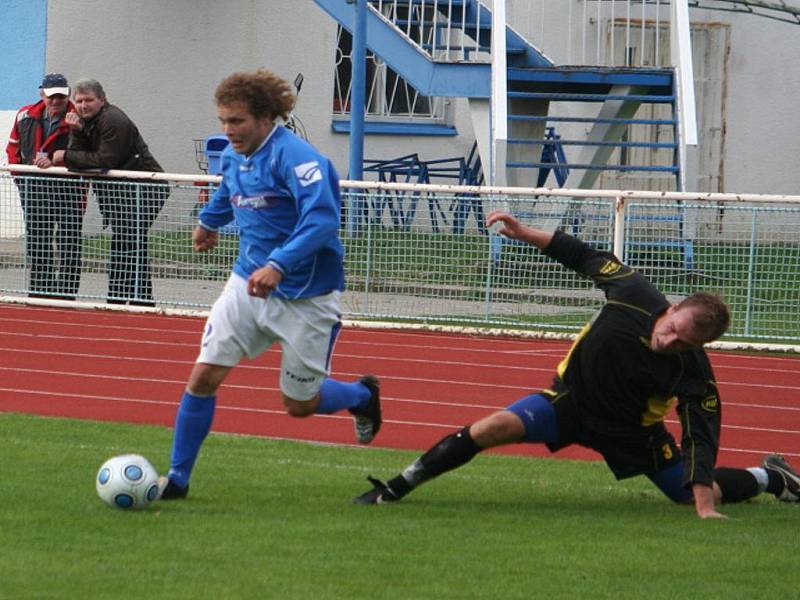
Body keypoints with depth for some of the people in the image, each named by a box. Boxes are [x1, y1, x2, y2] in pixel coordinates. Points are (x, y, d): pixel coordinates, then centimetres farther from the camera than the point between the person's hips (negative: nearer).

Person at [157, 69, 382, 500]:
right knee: (203, 378, -8)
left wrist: (279, 265, -45)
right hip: (247, 285, 6)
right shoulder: (232, 157, 4)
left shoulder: (295, 157, -22)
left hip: (304, 298, -6)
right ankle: (177, 478, 3)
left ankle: (362, 395, 40)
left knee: (299, 405, 7)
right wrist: (209, 222, 49)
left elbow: (322, 219, -34)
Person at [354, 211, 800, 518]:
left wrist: (706, 507, -36)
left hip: (630, 429, -1)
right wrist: (525, 233, -8)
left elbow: (700, 441, -28)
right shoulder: (634, 295, -23)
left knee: (697, 494, 1)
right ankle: (395, 489, -12)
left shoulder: (694, 375, -27)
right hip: (571, 398, 1)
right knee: (493, 428, -21)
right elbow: (585, 258, -7)